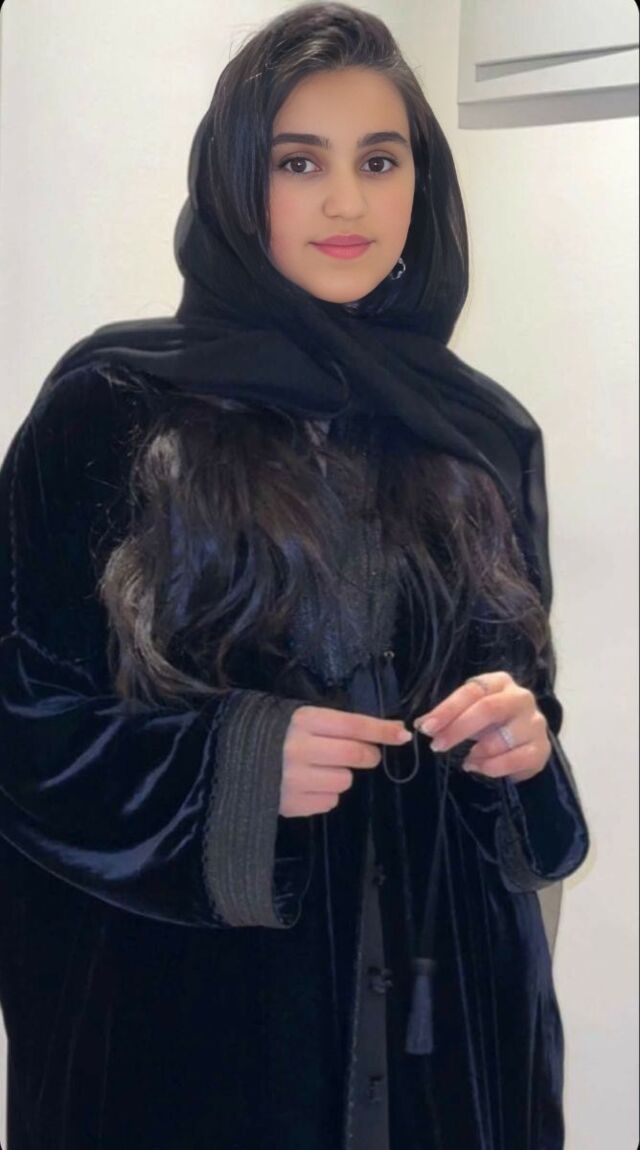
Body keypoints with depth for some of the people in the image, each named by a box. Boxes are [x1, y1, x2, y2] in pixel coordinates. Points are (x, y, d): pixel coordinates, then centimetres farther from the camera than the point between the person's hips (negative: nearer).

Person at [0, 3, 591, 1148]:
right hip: (187, 983, -3)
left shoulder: (486, 436, 6)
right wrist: (224, 762, -21)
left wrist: (522, 735, -8)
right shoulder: (112, 409, -6)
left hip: (448, 975, 4)